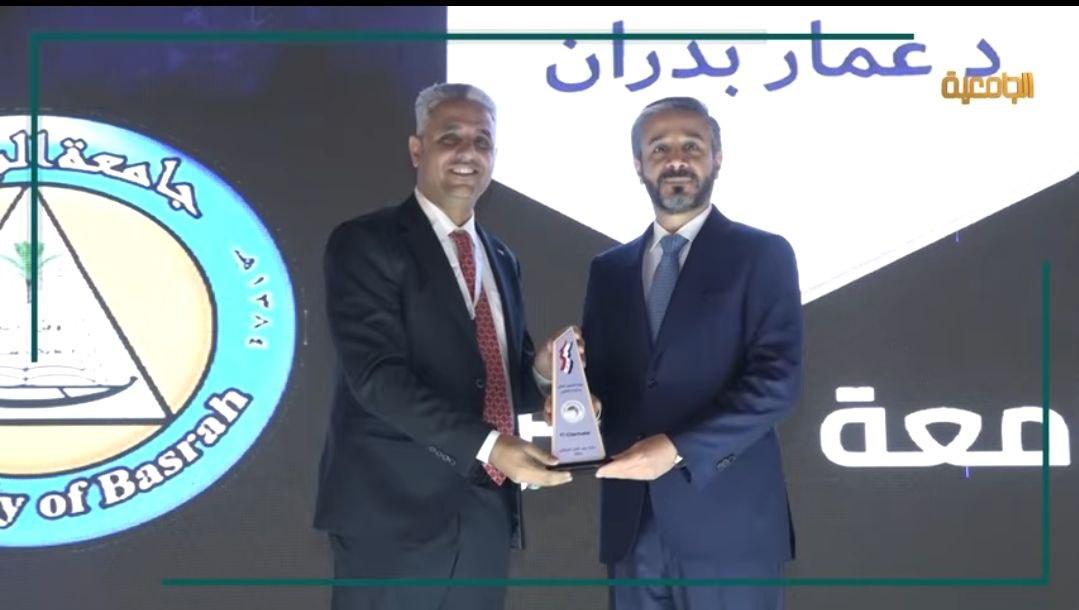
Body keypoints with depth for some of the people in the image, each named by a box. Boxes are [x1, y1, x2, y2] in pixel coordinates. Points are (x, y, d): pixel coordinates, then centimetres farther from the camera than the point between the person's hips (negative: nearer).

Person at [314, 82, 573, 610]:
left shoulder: (500, 259, 16)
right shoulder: (365, 243, -6)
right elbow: (378, 376, -17)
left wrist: (540, 369, -1)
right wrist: (487, 446, -25)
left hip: (486, 515, 6)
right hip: (397, 511, -6)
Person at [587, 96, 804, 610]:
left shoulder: (762, 255, 0)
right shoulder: (609, 269, 15)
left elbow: (777, 377, -10)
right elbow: (595, 374, 16)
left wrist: (679, 448, -19)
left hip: (727, 517, -4)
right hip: (631, 519, 4)